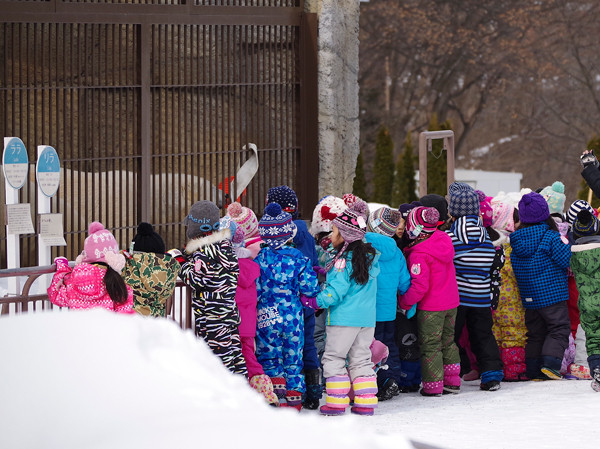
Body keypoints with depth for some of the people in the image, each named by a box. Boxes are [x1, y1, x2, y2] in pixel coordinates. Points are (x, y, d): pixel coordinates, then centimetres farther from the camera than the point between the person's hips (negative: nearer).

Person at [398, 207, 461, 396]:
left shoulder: (418, 254, -23)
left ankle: (433, 386, 9)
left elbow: (420, 286, -26)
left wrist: (404, 302, -12)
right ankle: (452, 381, 26)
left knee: (430, 345, 4)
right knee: (448, 341, 19)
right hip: (451, 302, 8)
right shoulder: (444, 240, 0)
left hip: (430, 308, -8)